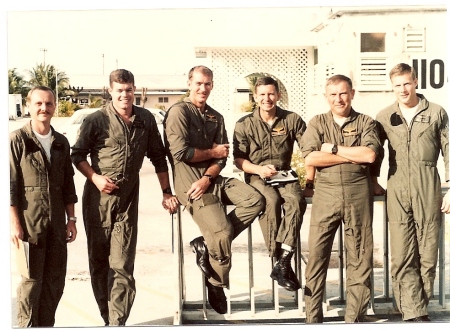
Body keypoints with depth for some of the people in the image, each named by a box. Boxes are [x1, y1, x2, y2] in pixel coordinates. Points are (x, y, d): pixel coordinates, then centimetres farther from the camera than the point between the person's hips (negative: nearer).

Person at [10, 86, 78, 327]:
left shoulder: (61, 142, 11)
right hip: (29, 223, -5)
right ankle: (27, 326, 14)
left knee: (55, 281, 10)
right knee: (31, 280, 1)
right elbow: (10, 184, -7)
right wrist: (14, 223, -12)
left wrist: (71, 219, 11)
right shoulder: (17, 140, -4)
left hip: (56, 225, 5)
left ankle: (46, 325, 23)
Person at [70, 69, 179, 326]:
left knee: (122, 266, -6)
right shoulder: (96, 120, -4)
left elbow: (158, 157, 12)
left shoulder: (146, 119, 6)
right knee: (99, 262, 8)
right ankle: (108, 318, 23)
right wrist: (95, 178, -14)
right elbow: (78, 154, 1)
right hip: (98, 199, -1)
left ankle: (117, 323, -3)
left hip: (128, 200, 1)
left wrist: (166, 193, 11)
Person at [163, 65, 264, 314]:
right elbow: (180, 152, -15)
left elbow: (222, 158, 8)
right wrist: (212, 152, -2)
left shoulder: (216, 117, 17)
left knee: (255, 201, -16)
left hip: (213, 179, 7)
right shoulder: (178, 112, -4)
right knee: (223, 232, -20)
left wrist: (207, 178, -12)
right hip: (189, 182, -7)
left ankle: (207, 244, -9)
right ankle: (216, 287, 4)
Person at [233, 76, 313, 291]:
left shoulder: (292, 119, 6)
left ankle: (282, 264, -34)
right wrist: (258, 169, -15)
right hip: (257, 176, -1)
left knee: (296, 200, -33)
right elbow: (238, 159, 3)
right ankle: (280, 261, -28)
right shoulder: (244, 125, 5)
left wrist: (310, 179, -6)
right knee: (271, 200, -36)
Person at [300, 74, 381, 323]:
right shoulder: (317, 123, 8)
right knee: (316, 255, 0)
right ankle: (313, 318, 9)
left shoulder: (365, 123, 7)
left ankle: (355, 319, 14)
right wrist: (353, 156, -8)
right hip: (325, 194, 0)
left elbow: (370, 155, -11)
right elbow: (310, 158, -8)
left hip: (358, 194, 0)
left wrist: (333, 148, -7)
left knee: (360, 257, 4)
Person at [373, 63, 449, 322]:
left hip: (428, 191, -1)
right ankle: (415, 314, -1)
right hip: (397, 192, 1)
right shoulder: (384, 117, 9)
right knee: (402, 256, -4)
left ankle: (418, 308, 17)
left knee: (427, 254, 4)